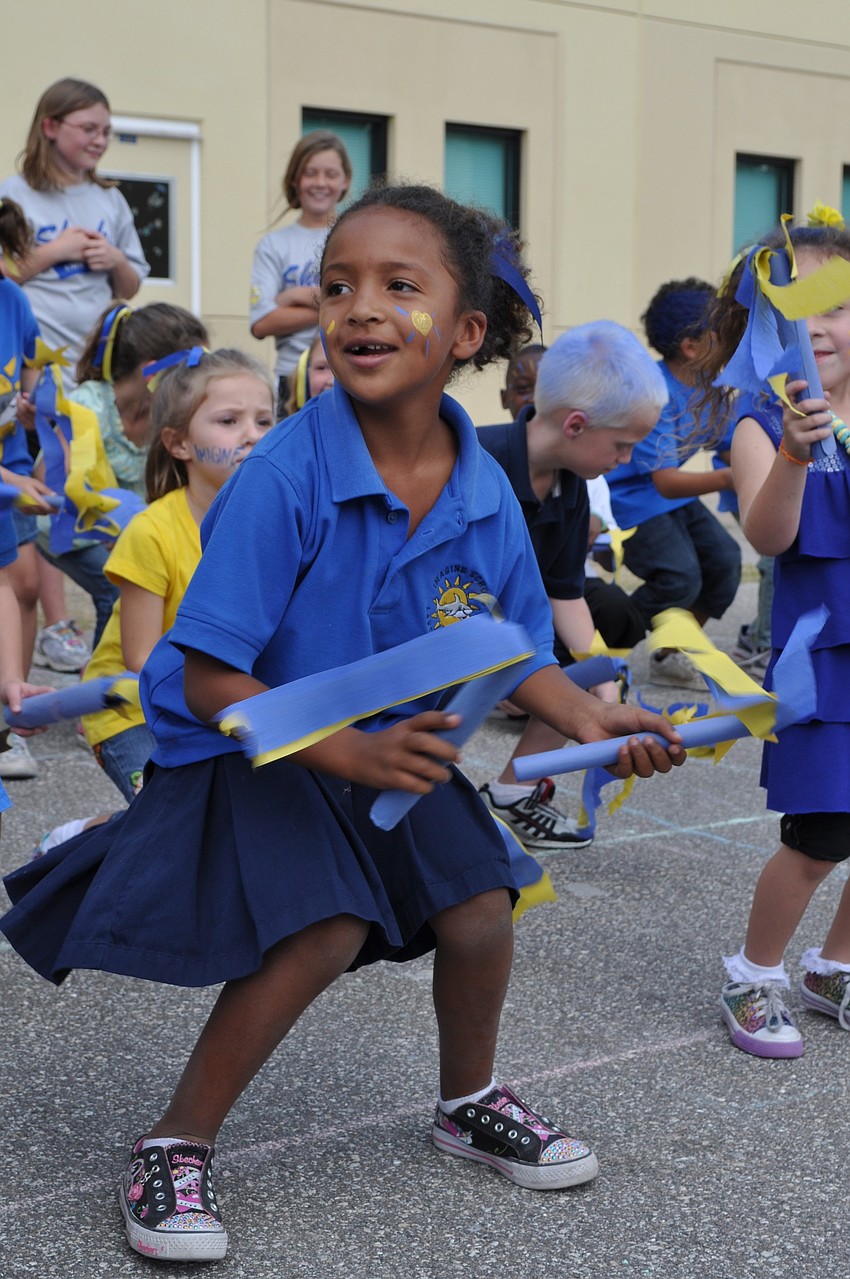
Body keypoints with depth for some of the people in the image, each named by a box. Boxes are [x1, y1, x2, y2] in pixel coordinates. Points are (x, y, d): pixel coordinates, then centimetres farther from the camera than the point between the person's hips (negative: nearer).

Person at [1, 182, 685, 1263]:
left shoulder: (484, 492, -11)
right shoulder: (285, 475, -27)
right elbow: (209, 681, -27)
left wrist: (592, 720, -10)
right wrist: (349, 754, -36)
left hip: (397, 742, 6)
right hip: (247, 746, -5)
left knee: (478, 908, -2)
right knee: (325, 927, -24)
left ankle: (468, 1102, 31)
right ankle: (174, 1146, -2)